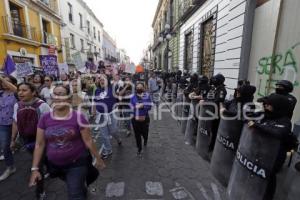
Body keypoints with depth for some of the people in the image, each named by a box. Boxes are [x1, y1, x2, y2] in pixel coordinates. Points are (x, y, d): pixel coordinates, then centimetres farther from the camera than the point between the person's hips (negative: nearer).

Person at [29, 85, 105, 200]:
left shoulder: (78, 117, -18)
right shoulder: (45, 119, -7)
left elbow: (88, 141, -13)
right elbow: (39, 144, -2)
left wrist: (98, 158, -6)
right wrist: (35, 168, -2)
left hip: (77, 163, -5)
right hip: (55, 165, 5)